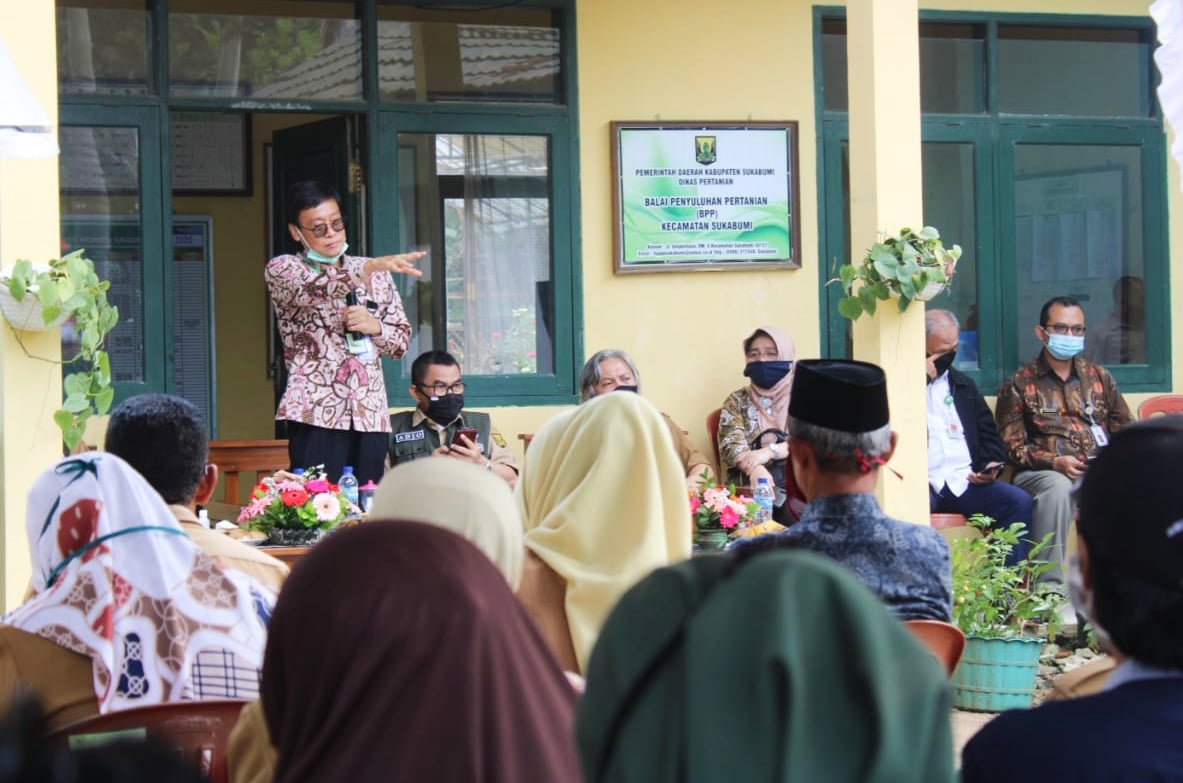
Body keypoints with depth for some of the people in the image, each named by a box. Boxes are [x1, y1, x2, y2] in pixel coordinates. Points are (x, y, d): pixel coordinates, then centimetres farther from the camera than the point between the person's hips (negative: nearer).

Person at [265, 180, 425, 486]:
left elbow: (401, 340, 17)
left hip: (370, 414, 4)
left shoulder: (376, 274, 15)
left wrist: (374, 327, -5)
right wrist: (369, 268, -36)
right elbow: (313, 288, -21)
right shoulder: (282, 269, 2)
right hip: (316, 414, -4)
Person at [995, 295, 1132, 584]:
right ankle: (1049, 586, -39)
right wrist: (1055, 462, -14)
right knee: (1057, 487, -38)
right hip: (1042, 473, -3)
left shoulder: (1100, 378, 22)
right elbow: (1013, 447, 3)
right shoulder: (1019, 385, 11)